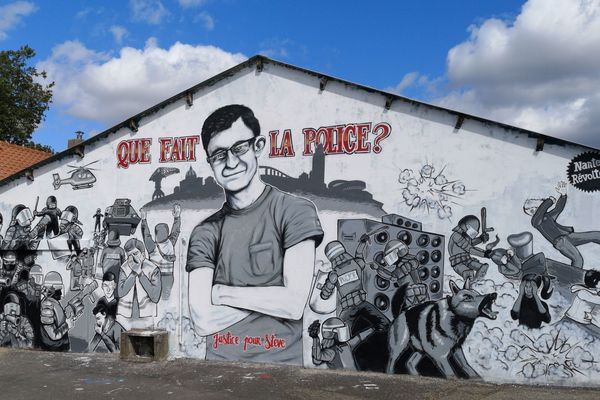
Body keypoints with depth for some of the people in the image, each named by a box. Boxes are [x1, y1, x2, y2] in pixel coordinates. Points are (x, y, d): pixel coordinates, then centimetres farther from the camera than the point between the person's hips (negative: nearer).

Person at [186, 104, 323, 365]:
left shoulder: (295, 211, -1)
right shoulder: (205, 233, 6)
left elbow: (294, 304, -9)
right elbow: (202, 321, -2)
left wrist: (221, 292, -2)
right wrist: (270, 298, -7)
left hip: (279, 364, -2)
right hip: (220, 365, 2)